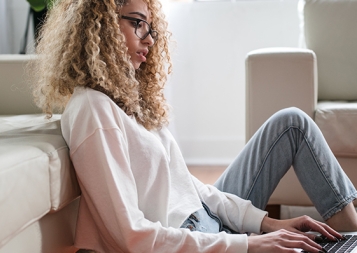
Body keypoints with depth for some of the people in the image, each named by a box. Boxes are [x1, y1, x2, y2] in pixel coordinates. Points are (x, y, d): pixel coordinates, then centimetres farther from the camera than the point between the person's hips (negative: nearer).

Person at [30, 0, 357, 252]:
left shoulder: (128, 94, 10)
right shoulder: (92, 109, -20)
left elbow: (184, 182, 8)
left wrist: (266, 222, -2)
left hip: (210, 218, 10)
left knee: (292, 122, 8)